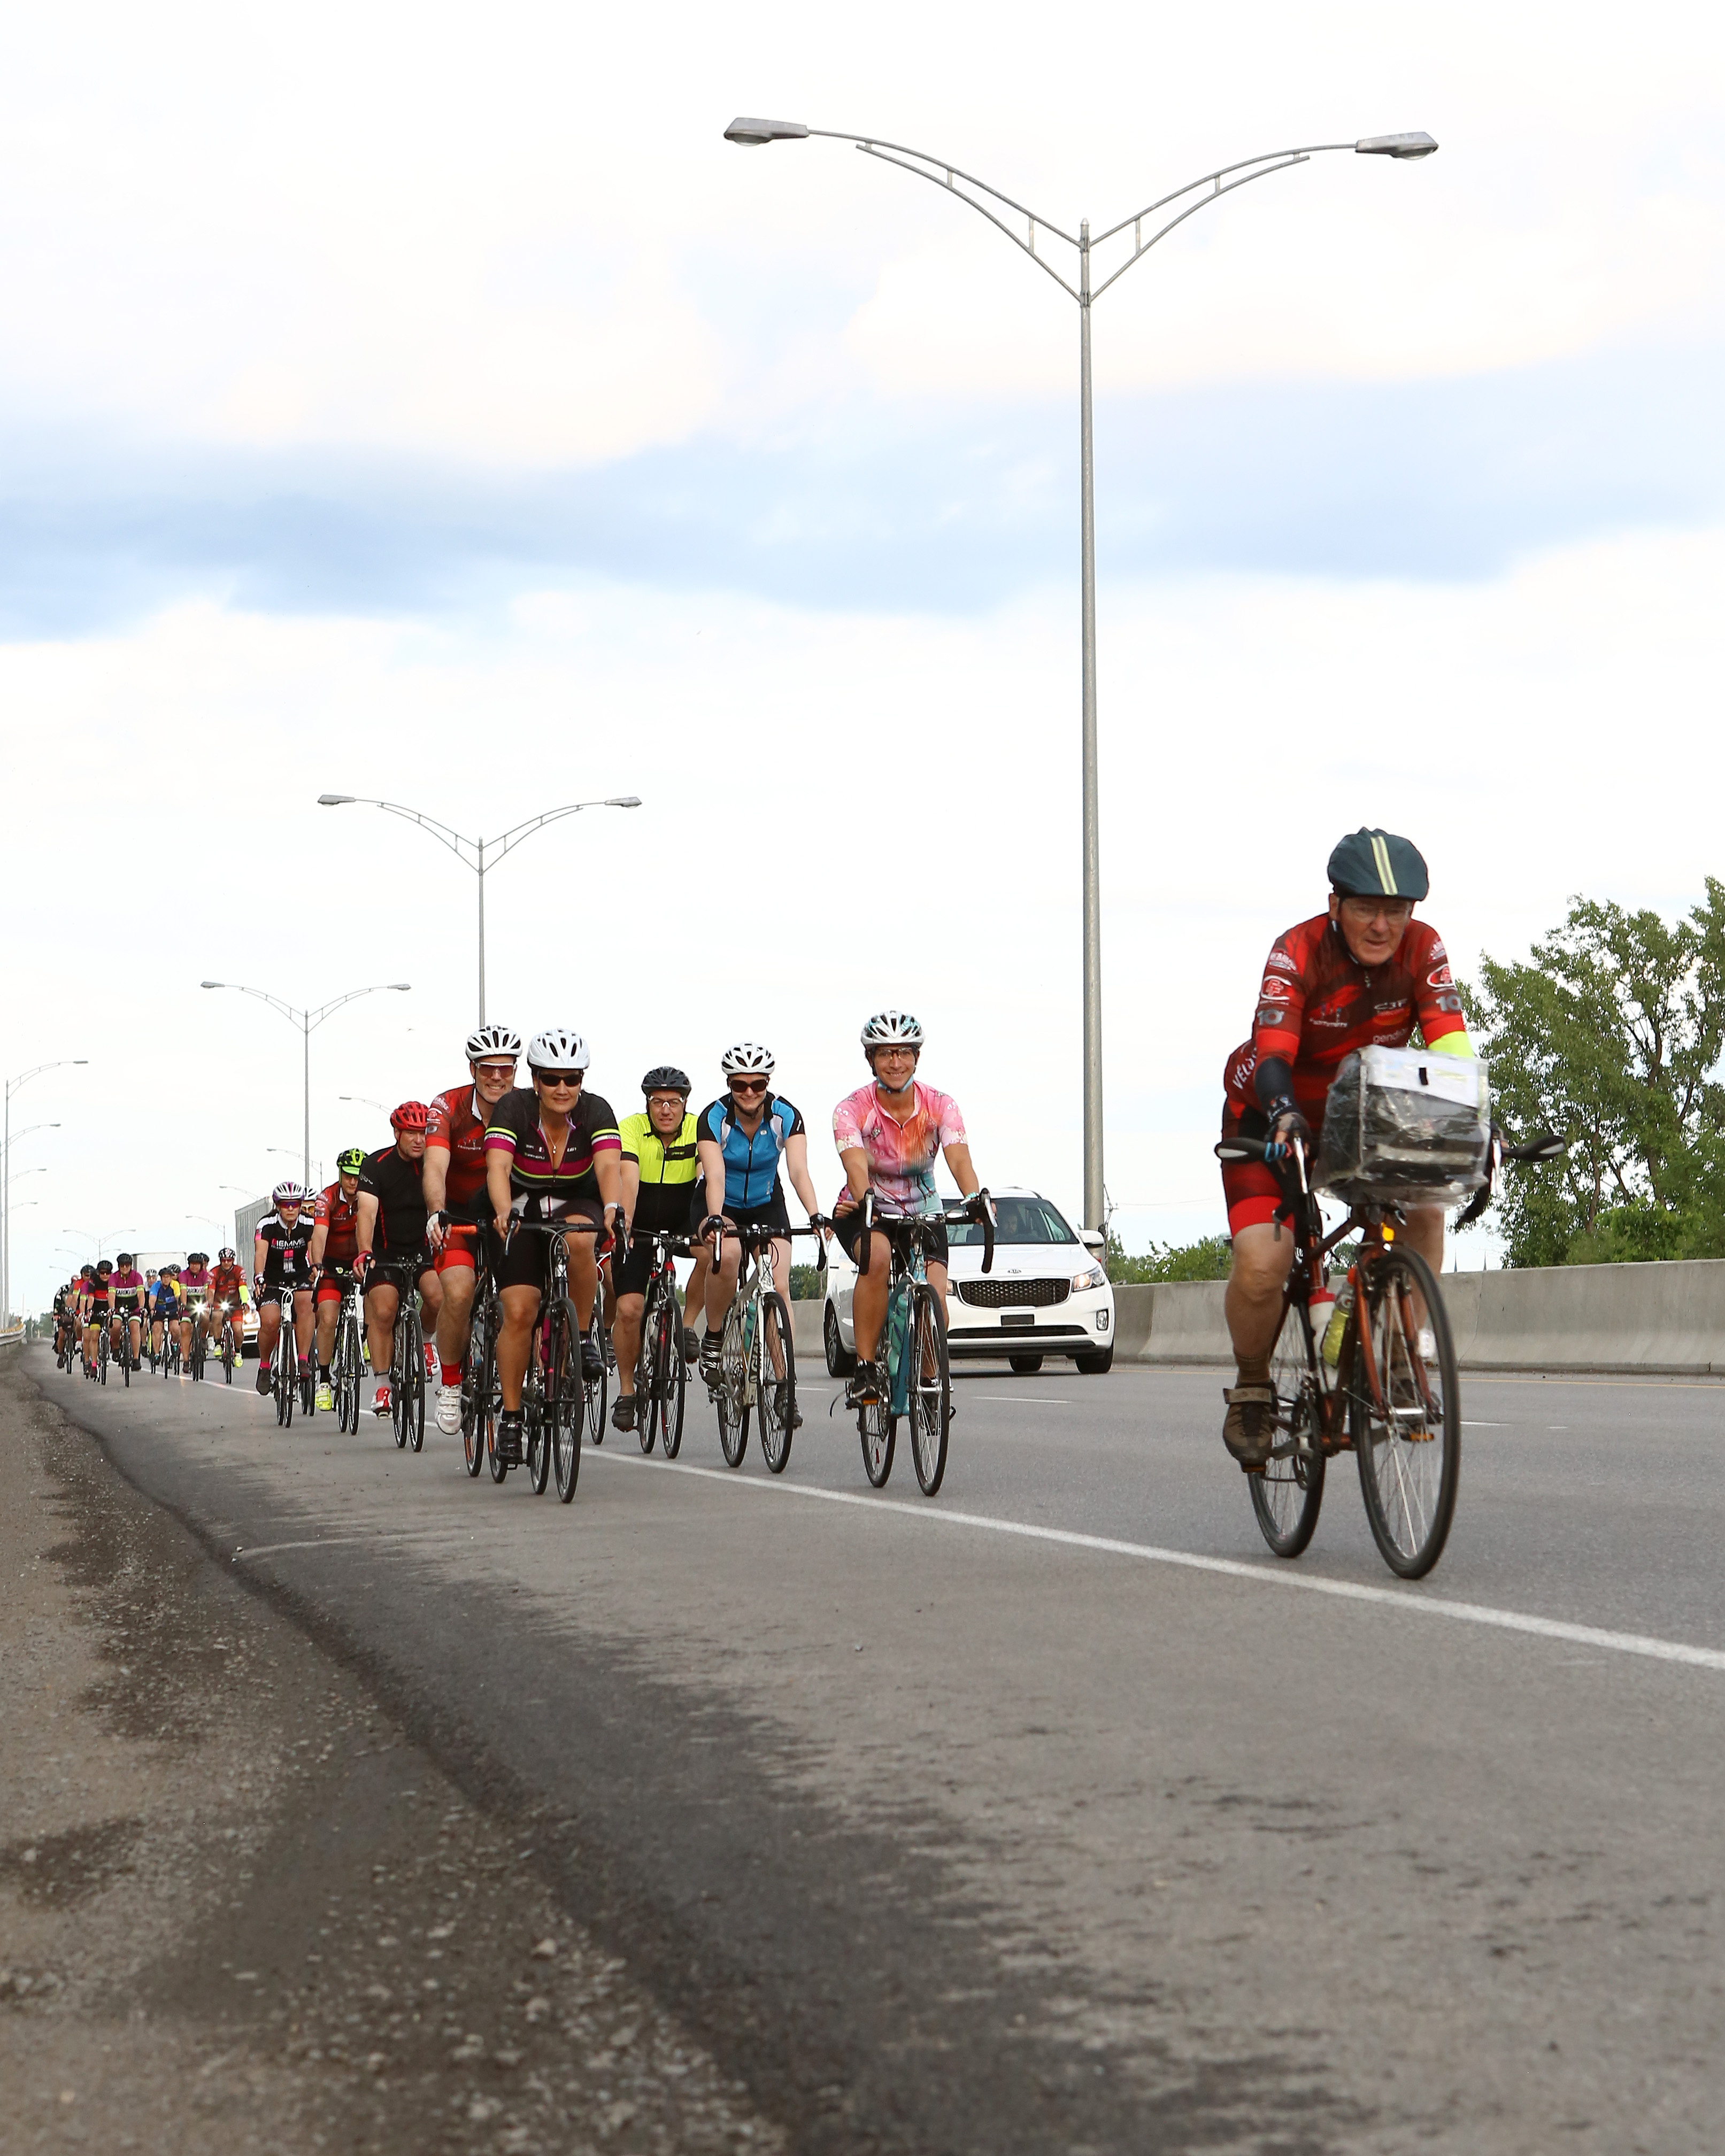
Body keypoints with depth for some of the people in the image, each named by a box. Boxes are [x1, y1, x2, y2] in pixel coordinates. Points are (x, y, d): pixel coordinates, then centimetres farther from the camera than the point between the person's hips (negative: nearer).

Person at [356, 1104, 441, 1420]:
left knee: (438, 1299, -24)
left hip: (423, 1249, 2)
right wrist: (364, 1252, -39)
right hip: (386, 1252, -2)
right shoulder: (378, 1165, -12)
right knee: (383, 1311, -21)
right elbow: (367, 1212, -23)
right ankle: (383, 1385, -10)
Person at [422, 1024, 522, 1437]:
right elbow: (435, 1167, -32)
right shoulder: (448, 1108, -18)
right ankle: (450, 1383, -4)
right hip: (459, 1217, -2)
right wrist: (436, 1214, -50)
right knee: (458, 1293, -23)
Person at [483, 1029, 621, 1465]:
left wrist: (613, 1208, -53)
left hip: (577, 1206, 0)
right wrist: (503, 1213, -52)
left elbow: (609, 1167, -32)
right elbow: (498, 1167, -33)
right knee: (519, 1312, -14)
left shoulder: (595, 1111, -18)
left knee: (578, 1240, -37)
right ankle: (511, 1416, -2)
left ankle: (582, 1336, -16)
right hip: (523, 1210, 0)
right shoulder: (514, 1108, -20)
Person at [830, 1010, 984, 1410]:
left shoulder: (940, 1105, -11)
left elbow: (959, 1159, -26)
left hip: (923, 1213, 2)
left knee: (934, 1302, -20)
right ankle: (865, 1368, -28)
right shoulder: (852, 1110, -17)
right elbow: (856, 1166, -33)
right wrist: (865, 1198, -56)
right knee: (877, 1256, -37)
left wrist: (977, 1198, -47)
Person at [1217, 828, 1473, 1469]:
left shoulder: (1423, 949, -19)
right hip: (1274, 1115, -3)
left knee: (1422, 1212, -23)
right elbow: (1272, 1054, -37)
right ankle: (1251, 1391, 5)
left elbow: (1450, 1045, -25)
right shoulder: (1297, 953, -28)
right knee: (1261, 1266, -22)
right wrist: (1284, 1116, -58)